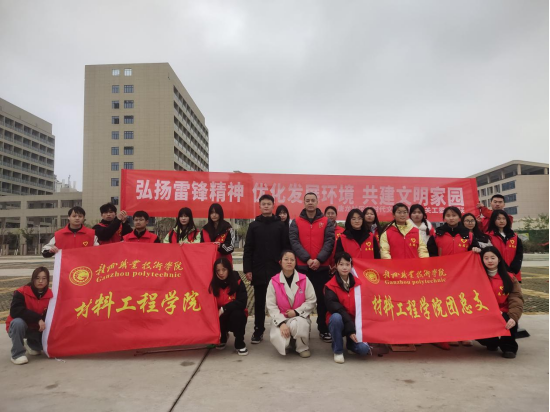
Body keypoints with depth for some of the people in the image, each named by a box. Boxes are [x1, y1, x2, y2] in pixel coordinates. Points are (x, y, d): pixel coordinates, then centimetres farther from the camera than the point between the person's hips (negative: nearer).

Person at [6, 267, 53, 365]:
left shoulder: (50, 295, -10)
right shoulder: (21, 292, -20)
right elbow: (15, 311, -32)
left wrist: (43, 323, -24)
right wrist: (37, 318, -36)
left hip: (36, 329, 4)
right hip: (19, 326, -4)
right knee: (18, 322, -36)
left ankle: (32, 345, 19)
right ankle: (17, 354, -19)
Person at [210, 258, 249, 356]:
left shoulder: (237, 282, -13)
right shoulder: (213, 285, -7)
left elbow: (242, 302, -22)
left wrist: (223, 309, -29)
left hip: (236, 318, -3)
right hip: (220, 318, 3)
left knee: (237, 313, -34)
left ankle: (240, 344, -12)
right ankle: (223, 337, 9)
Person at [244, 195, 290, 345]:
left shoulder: (281, 225, 4)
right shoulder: (254, 226, 6)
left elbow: (287, 248, 2)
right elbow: (248, 250, 4)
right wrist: (247, 269, -3)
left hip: (277, 270, -1)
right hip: (258, 271, 1)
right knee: (259, 303, 9)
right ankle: (258, 331, 18)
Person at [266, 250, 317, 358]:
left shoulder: (304, 279, -3)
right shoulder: (274, 281, -5)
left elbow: (312, 301, -2)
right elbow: (271, 306, -7)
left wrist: (296, 312, -15)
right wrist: (281, 323, -20)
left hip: (300, 316, 0)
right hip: (281, 318, 0)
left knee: (296, 324, -37)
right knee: (279, 340, -29)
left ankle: (303, 348, -4)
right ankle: (288, 339, 12)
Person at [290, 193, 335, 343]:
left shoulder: (326, 222, 5)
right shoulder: (296, 222, 5)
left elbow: (329, 242, -4)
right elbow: (294, 242, -5)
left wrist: (319, 259, -17)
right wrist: (307, 258, -18)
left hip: (322, 267, 0)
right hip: (302, 267, 0)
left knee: (322, 298, 6)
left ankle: (323, 329, 18)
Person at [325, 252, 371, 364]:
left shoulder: (358, 283, 0)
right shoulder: (331, 286, -10)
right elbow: (333, 307, -21)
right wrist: (350, 329, -29)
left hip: (355, 323, 2)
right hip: (338, 320, -2)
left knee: (363, 349, -22)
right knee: (336, 317, -36)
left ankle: (350, 343, 17)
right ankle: (338, 351, -12)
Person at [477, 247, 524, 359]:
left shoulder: (509, 278, 1)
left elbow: (516, 299, -8)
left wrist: (513, 317, -24)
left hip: (504, 315, -1)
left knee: (510, 323, -33)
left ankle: (509, 346, -1)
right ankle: (492, 342, 11)